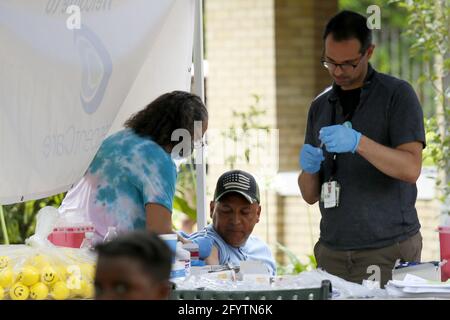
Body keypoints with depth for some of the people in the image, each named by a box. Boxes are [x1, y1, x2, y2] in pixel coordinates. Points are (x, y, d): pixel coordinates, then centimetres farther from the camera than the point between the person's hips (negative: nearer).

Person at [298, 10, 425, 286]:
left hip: (388, 251, -4)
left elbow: (411, 168, -14)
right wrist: (309, 168, -8)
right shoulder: (321, 107, 14)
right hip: (333, 251, 4)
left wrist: (358, 143, -27)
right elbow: (311, 195, 15)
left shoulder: (397, 95, -2)